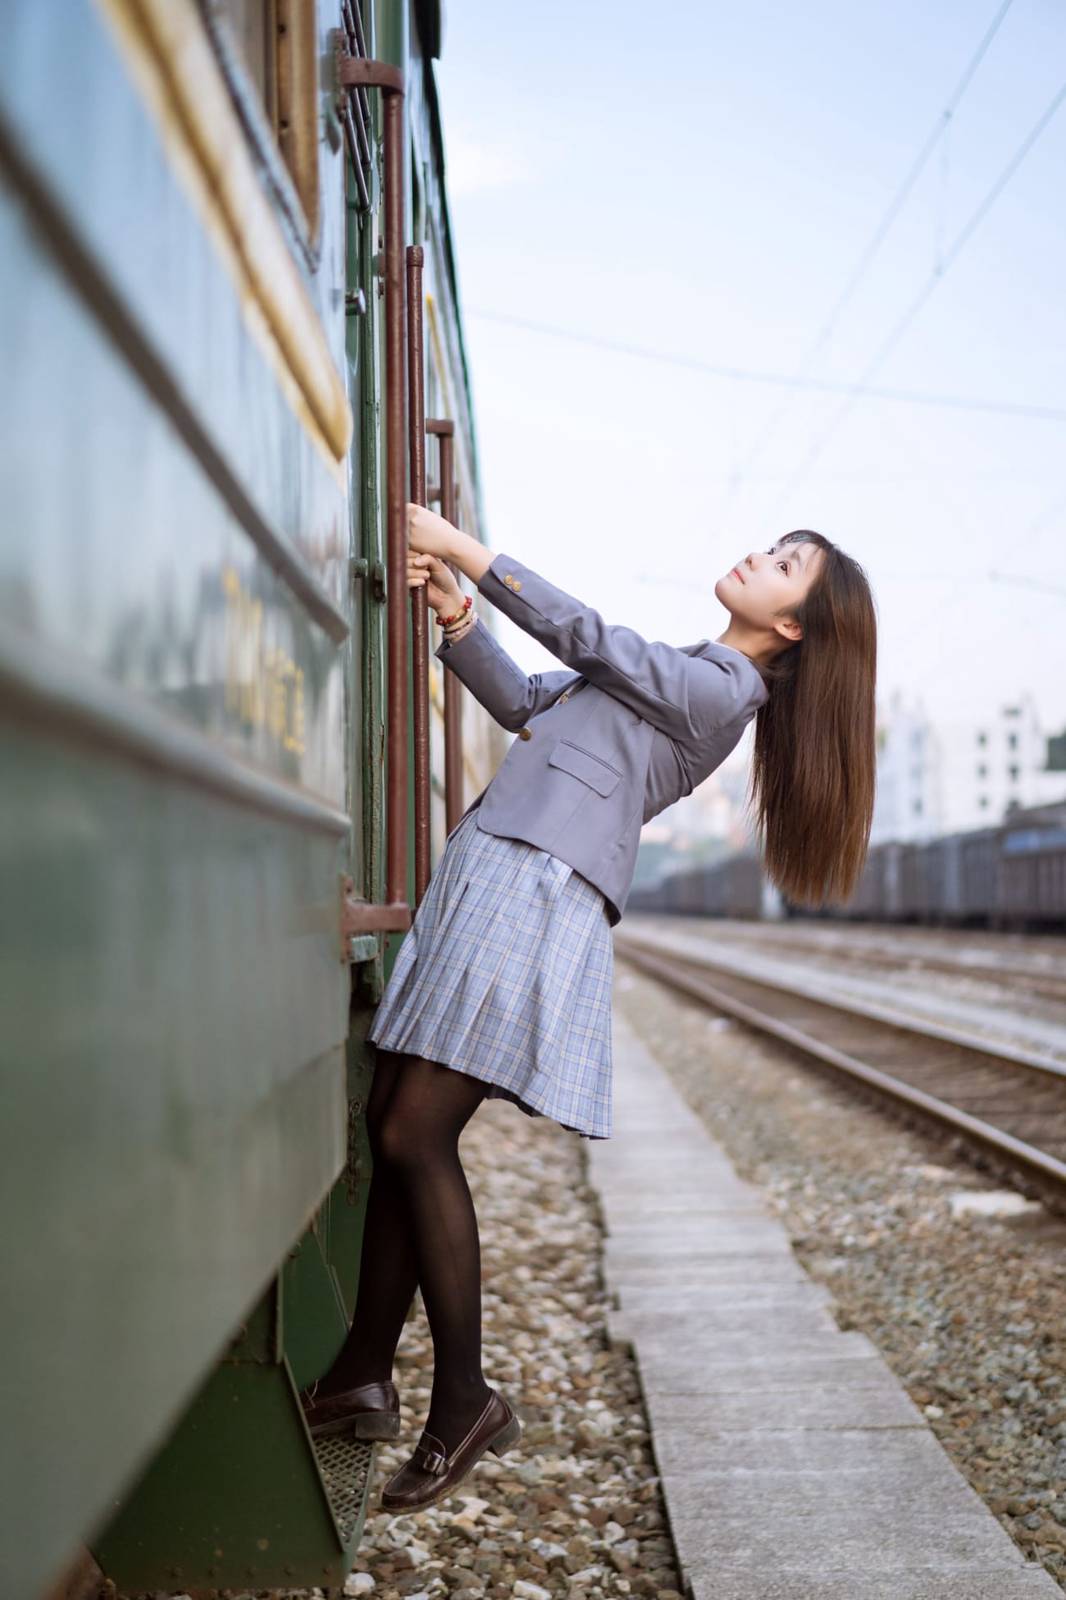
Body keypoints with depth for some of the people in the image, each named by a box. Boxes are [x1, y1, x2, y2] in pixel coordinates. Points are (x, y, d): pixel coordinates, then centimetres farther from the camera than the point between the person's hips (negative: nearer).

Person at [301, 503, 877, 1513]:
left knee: (415, 1137, -12)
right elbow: (528, 702, 23)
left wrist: (461, 546, -3)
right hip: (488, 866, 9)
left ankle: (463, 1401, -3)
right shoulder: (678, 672, 24)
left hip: (542, 890, -9)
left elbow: (585, 638, -7)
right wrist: (454, 614, 8)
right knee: (393, 1128, 6)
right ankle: (364, 1375, 14)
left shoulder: (719, 691, -3)